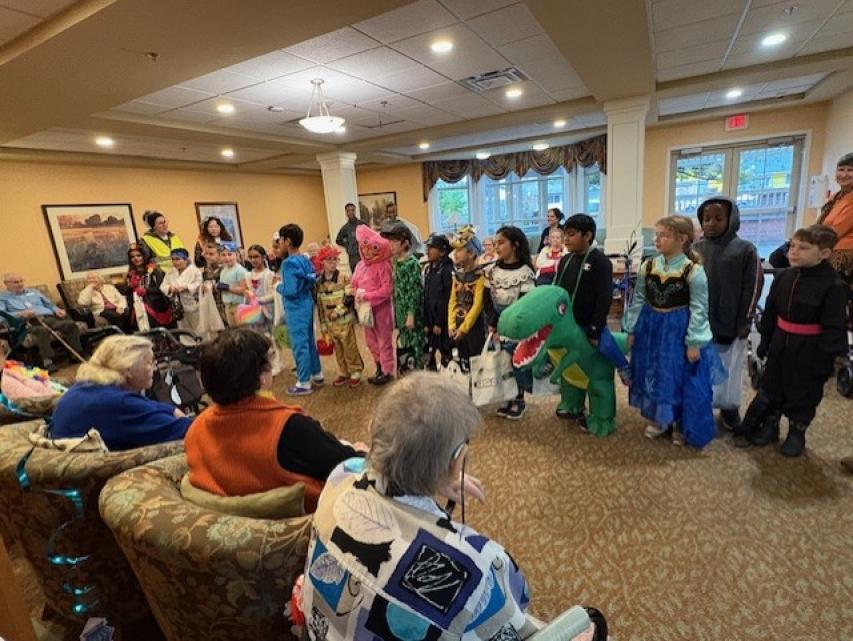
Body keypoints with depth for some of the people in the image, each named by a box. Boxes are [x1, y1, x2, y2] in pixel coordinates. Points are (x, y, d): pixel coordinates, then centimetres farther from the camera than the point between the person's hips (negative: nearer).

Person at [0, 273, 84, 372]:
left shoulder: (33, 292, 32)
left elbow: (49, 304, 27)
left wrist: (57, 309, 3)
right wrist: (21, 314, -17)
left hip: (49, 317, 4)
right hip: (29, 322, -4)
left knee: (71, 324, -29)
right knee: (43, 330, -42)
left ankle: (78, 354, -25)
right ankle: (47, 362, -42)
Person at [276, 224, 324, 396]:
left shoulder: (288, 263, -19)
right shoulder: (305, 260, 6)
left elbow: (290, 290, -25)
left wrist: (278, 286, -5)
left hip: (296, 309, -9)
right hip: (307, 304, 9)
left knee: (299, 345, 1)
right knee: (309, 341, 18)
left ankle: (304, 383, 11)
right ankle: (317, 374, 30)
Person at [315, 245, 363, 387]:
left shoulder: (344, 278, -8)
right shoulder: (319, 282, 4)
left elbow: (350, 298, -13)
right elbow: (320, 304, 9)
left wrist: (338, 311, -19)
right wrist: (323, 325, 8)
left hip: (345, 321, -4)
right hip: (330, 323, 5)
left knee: (350, 348, 3)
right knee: (338, 350, 14)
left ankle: (356, 373, 17)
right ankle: (343, 373, 28)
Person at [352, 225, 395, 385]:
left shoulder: (383, 265, -14)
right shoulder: (360, 265, 6)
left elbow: (387, 289, -20)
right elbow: (355, 285, 11)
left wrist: (367, 296, -21)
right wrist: (358, 296, -9)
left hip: (381, 308, -7)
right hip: (366, 308, 7)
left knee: (384, 341, 4)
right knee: (371, 341, 16)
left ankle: (387, 371, 18)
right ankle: (380, 369, 32)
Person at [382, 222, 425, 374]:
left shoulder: (412, 263, -13)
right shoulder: (395, 262, 9)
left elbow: (415, 291, -16)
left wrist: (411, 315, -18)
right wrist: (396, 312, 14)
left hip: (411, 311, -8)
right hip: (400, 311, 8)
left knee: (414, 345, 1)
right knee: (402, 345, 14)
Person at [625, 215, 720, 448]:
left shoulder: (693, 271, -13)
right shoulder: (647, 266, -1)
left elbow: (699, 309, -11)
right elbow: (638, 301, 5)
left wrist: (694, 343, -12)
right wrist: (632, 330, 5)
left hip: (679, 331, -4)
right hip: (651, 328, 4)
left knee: (681, 378, 8)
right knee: (652, 375, 13)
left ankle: (681, 424, 29)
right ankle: (660, 419, 33)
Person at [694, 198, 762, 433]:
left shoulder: (745, 249, -3)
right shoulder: (695, 249, 3)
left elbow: (753, 288, -2)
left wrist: (744, 322, -4)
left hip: (730, 325, -2)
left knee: (728, 368, 10)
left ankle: (729, 409, 27)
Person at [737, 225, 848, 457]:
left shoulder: (834, 285, -16)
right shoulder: (783, 277, -1)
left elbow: (834, 328, -15)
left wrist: (825, 358, -16)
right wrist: (765, 340, 10)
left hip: (809, 351, -5)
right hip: (780, 344, 5)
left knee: (803, 395, 11)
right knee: (770, 390, 14)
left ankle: (797, 433, 30)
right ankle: (769, 427, 31)